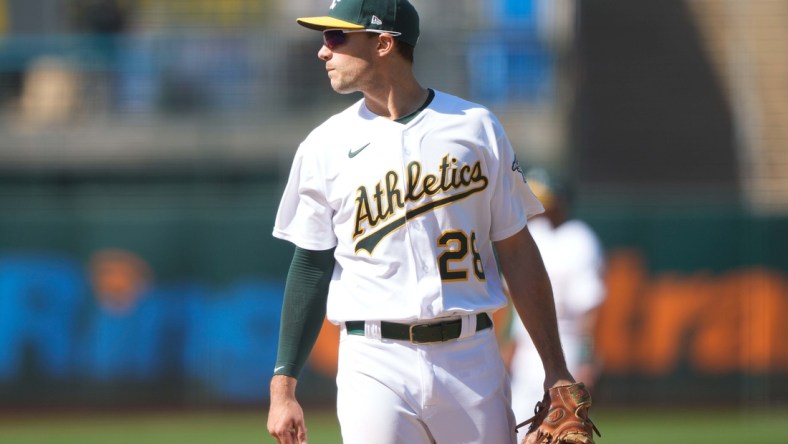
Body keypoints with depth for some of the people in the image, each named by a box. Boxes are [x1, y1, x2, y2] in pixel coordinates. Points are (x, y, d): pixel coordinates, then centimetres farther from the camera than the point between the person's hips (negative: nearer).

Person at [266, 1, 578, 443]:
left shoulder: (476, 128, 5)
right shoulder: (325, 145, 6)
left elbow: (517, 251, 7)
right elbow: (311, 268, 7)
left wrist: (556, 371, 3)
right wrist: (284, 385, 0)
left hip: (472, 358, 0)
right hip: (375, 364, 0)